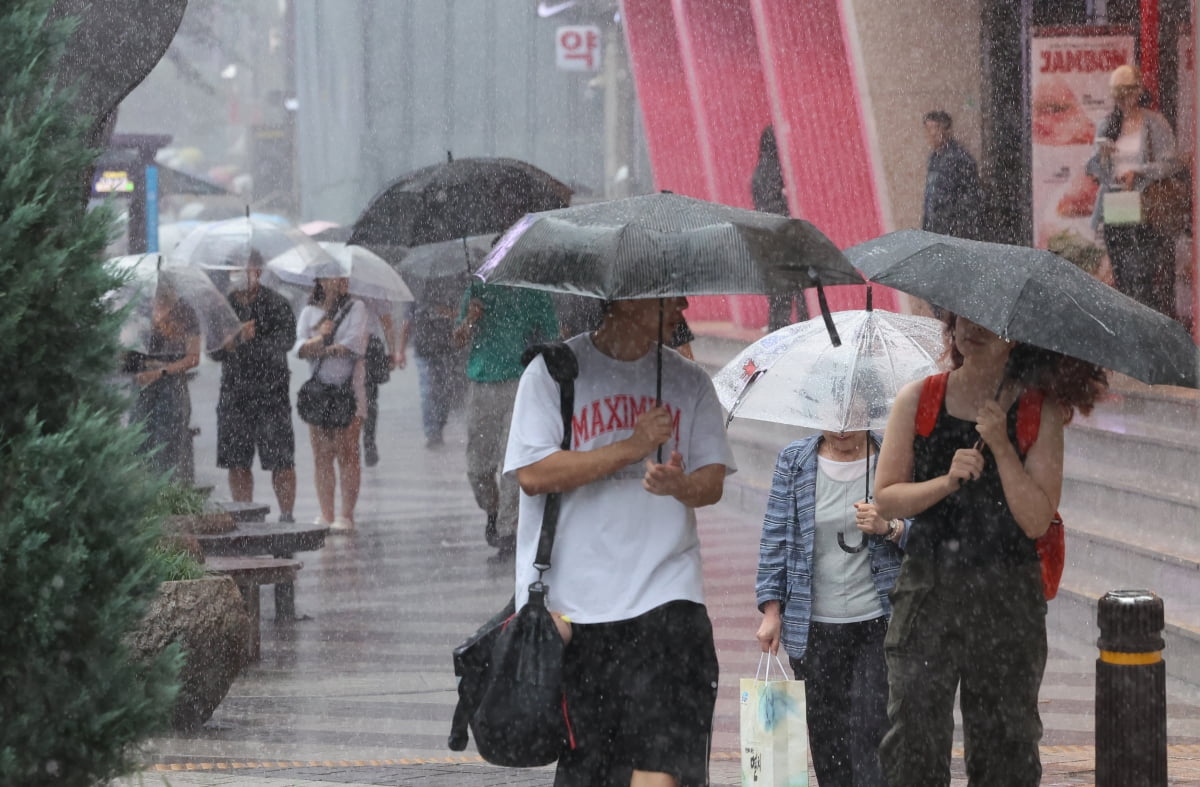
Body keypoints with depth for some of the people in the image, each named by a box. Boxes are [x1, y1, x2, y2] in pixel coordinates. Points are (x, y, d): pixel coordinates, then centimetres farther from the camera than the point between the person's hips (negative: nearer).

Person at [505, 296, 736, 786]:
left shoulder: (689, 382, 12)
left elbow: (713, 481, 9)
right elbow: (532, 473, -8)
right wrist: (632, 447, -12)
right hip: (573, 600, -2)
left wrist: (679, 485, -15)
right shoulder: (554, 372, 1)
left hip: (666, 595, 2)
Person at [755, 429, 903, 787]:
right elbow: (775, 538, 7)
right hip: (814, 628, 2)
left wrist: (888, 528, -16)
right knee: (825, 734, 3)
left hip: (877, 623, -2)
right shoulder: (794, 461, 6)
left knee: (870, 731, -11)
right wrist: (771, 611, 1)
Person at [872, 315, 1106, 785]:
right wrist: (946, 482, -13)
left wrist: (1000, 446, -16)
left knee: (1005, 749, 3)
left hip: (1007, 598, -1)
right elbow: (886, 499, 2)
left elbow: (1036, 521, -7)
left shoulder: (1040, 411, 1)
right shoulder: (918, 400, 6)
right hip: (927, 589, 1)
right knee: (912, 743, -3)